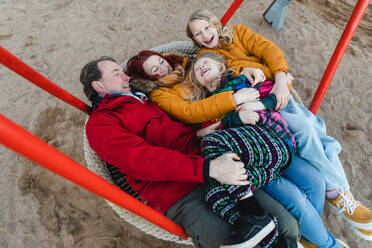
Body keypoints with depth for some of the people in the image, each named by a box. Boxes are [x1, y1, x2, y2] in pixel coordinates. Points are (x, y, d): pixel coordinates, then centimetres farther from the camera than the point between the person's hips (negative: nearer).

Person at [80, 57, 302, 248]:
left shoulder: (146, 98, 24)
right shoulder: (100, 124, 2)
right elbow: (143, 159, -15)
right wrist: (209, 169, -24)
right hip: (181, 197, -5)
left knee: (288, 226, -2)